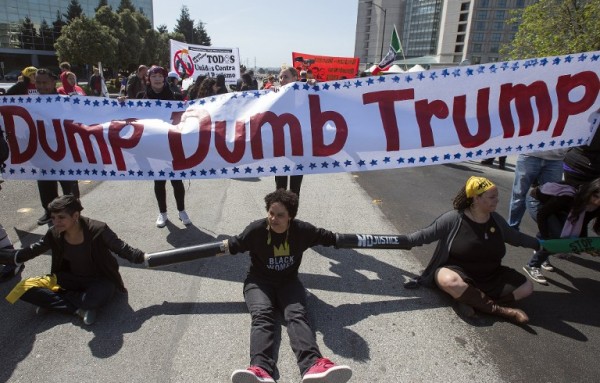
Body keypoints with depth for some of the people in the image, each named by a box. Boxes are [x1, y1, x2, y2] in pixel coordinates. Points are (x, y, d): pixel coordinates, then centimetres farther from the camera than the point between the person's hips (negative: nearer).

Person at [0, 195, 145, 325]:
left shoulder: (97, 230, -24)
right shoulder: (54, 234, -9)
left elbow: (124, 249, -19)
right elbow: (30, 251, 6)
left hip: (100, 280, -4)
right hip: (73, 278, 5)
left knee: (95, 298, -40)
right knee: (25, 288, -14)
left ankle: (52, 301, -9)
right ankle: (80, 308, -17)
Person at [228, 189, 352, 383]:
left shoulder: (302, 230, -9)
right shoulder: (256, 229, -13)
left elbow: (326, 237, 4)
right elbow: (234, 245, 1)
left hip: (288, 282, 1)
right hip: (259, 281, 0)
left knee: (297, 314, -29)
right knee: (262, 315, -31)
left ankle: (313, 366, -54)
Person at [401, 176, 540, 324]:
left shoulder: (496, 220, 3)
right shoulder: (453, 219, -15)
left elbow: (515, 237, 21)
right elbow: (425, 234, -12)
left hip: (491, 277, 6)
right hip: (459, 273, -6)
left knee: (526, 286, -11)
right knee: (449, 281, -40)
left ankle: (472, 301, -21)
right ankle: (500, 310, -24)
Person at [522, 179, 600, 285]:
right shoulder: (568, 197, -38)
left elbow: (582, 226, -4)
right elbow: (542, 214, -33)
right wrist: (546, 239, -34)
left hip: (554, 207, 7)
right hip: (537, 202, -7)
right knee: (556, 236, -22)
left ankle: (540, 252, 22)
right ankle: (532, 266, -9)